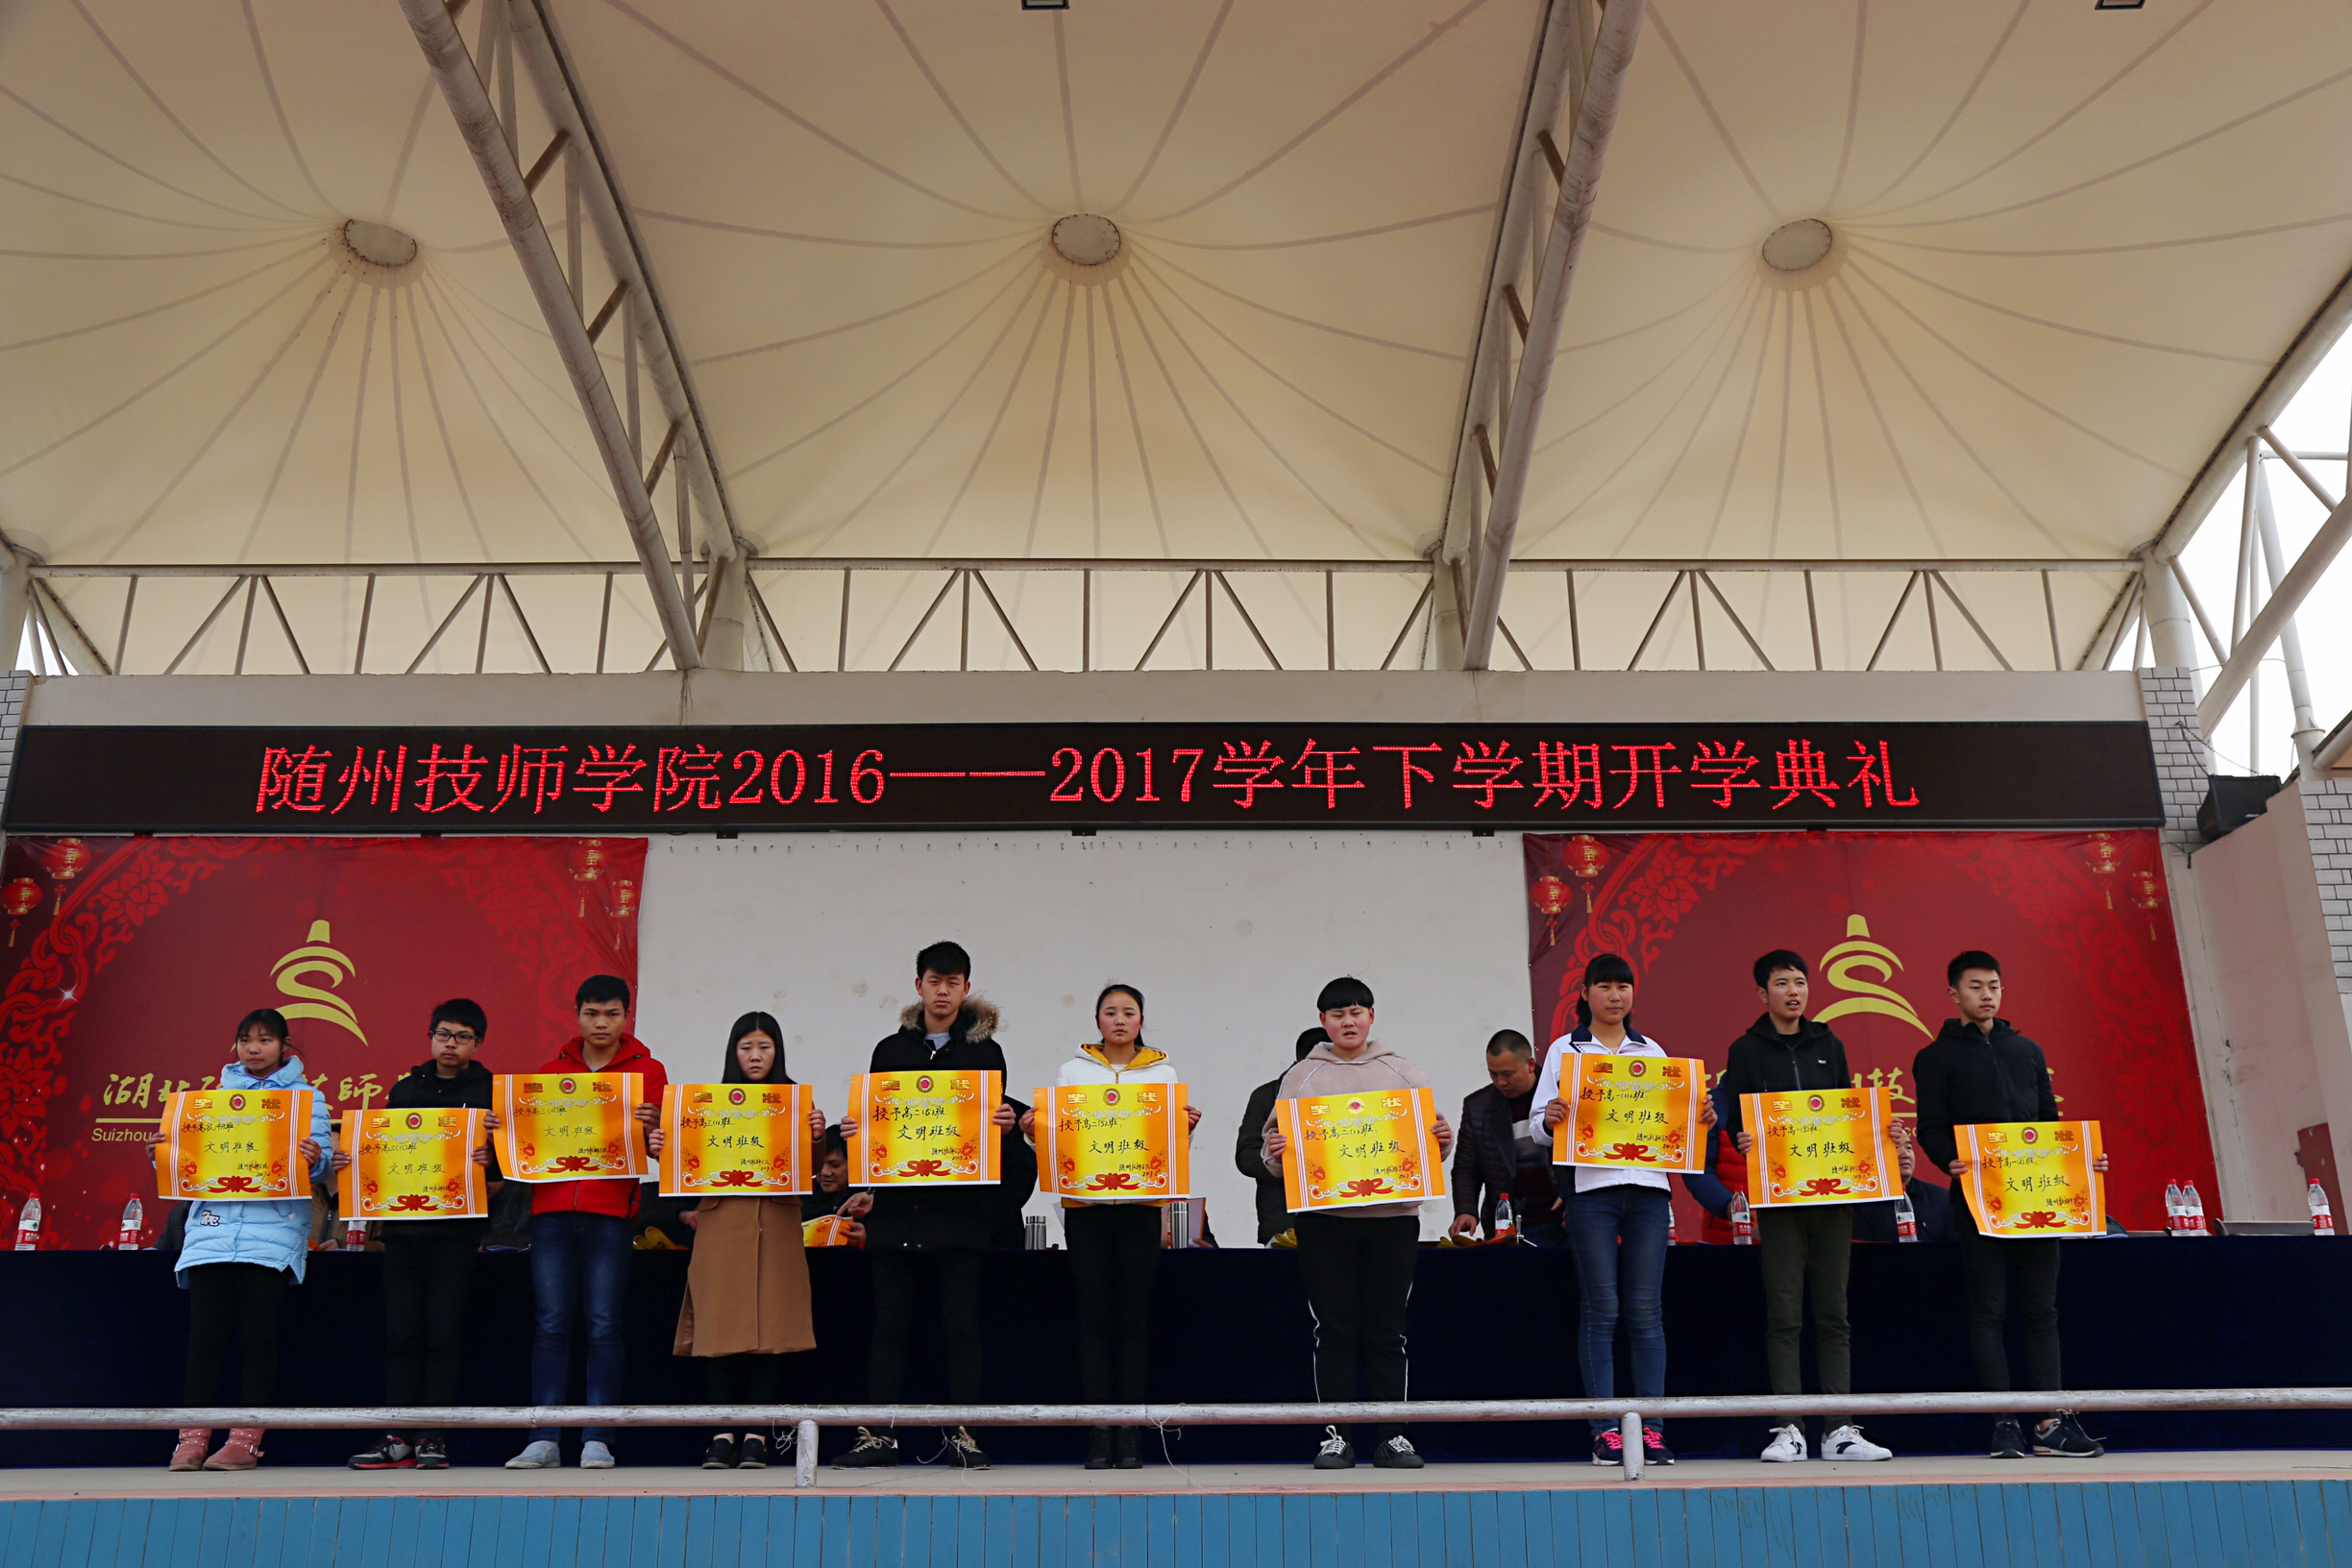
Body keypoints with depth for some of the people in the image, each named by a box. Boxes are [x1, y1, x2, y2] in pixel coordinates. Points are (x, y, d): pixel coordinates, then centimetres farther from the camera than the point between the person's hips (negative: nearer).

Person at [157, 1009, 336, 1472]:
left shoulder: (306, 1097, 10)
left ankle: (246, 1439, 0)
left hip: (273, 1229, -2)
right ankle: (192, 1438, 2)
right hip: (213, 1224, 3)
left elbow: (320, 1160, 1)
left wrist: (314, 1159, -20)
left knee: (257, 1333, -4)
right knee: (204, 1333, -2)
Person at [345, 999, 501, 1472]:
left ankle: (434, 1438, 3)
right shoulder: (405, 1088, 15)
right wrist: (350, 1159, -2)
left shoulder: (491, 1092, 3)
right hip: (402, 1223, 4)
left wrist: (490, 1161, -24)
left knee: (444, 1333, -3)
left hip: (457, 1225, -4)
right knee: (401, 1332, 4)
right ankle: (399, 1438, 9)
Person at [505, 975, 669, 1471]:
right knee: (551, 1323, 0)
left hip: (611, 1210, -2)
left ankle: (597, 1439, 1)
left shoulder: (646, 1069, 8)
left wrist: (649, 1129, -20)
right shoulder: (552, 1069, 17)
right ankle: (543, 1440, 3)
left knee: (603, 1324, -3)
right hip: (551, 1207, 2)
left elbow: (654, 1142, 1)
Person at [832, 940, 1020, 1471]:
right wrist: (852, 1130, -8)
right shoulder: (890, 1050, 13)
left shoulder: (985, 1050, 8)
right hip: (897, 1205, 2)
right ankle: (878, 1434, 10)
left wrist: (1006, 1125, -18)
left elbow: (999, 1122, 4)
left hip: (961, 1204, -2)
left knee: (960, 1323, 0)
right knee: (890, 1323, 4)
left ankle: (963, 1434, 6)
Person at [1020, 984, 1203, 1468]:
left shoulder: (1163, 1072, 11)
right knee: (1094, 1315, -2)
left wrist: (1187, 1127, -10)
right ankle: (1098, 1433, 1)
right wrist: (1035, 1129, -10)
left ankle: (1130, 1433, 4)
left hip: (1141, 1204, 0)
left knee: (1135, 1315, -1)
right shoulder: (1073, 1070, 11)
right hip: (1085, 1203, 0)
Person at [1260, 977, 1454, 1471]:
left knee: (1387, 1329, 3)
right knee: (1334, 1328, 0)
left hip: (1393, 1214, 1)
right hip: (1323, 1218, 0)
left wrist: (1443, 1143, -8)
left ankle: (1392, 1435, 10)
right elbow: (1277, 1138, 9)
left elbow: (1431, 1136, 13)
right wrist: (1276, 1151, -12)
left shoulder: (1401, 1073, 13)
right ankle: (1335, 1436, 6)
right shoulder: (1302, 1075, 11)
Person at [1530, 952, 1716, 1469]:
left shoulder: (1653, 1051, 17)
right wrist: (1550, 1120, -17)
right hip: (1591, 1186, -2)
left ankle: (1652, 1428, 4)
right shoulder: (1564, 1050, 9)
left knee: (1646, 1309, 0)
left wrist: (1703, 1117, -4)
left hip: (1648, 1185, 2)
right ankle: (1605, 1430, 2)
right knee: (1600, 1308, -3)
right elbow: (1541, 1124, 5)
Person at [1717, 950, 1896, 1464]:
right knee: (1784, 1315, -3)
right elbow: (1735, 1120, 1)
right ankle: (1788, 1429, 1)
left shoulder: (1828, 1045, 14)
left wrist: (1883, 1135, 1)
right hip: (1779, 1196, -3)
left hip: (1834, 1191, 3)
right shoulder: (1747, 1050, 5)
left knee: (1834, 1314, 5)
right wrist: (1743, 1141, -19)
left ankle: (1839, 1430, 9)